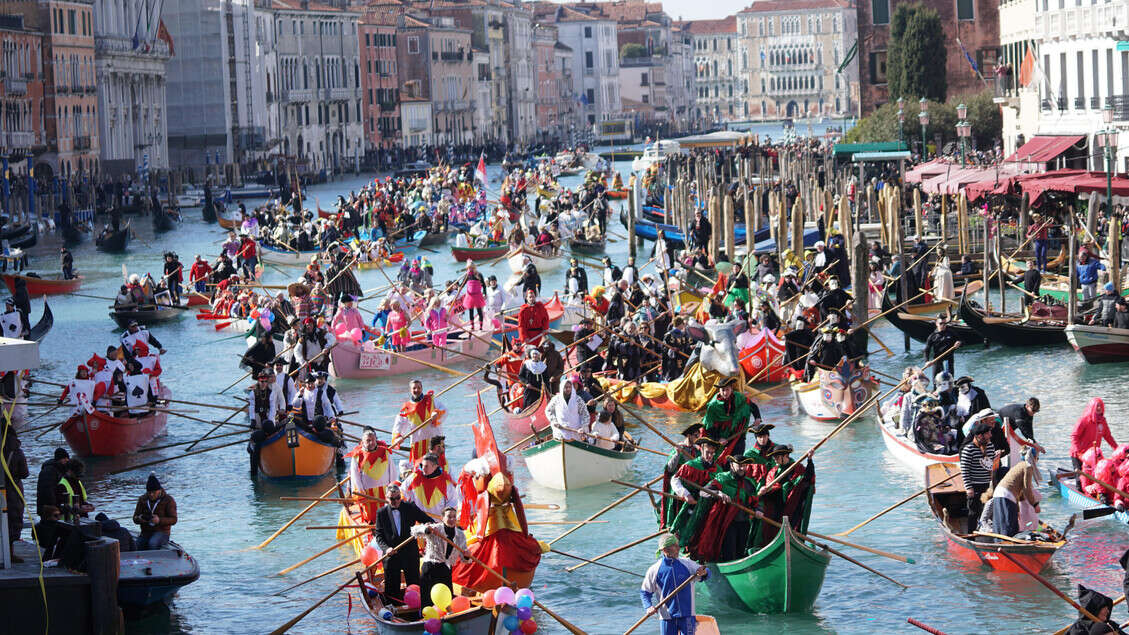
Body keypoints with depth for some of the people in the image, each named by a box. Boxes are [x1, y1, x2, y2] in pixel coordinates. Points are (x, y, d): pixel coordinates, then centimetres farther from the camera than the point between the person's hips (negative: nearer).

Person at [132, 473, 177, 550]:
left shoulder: (168, 500, -2)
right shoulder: (143, 499, 10)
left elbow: (173, 519, -8)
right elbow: (135, 518, 10)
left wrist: (159, 520, -25)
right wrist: (139, 519, -15)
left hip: (162, 532, -4)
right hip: (146, 532, 4)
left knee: (152, 544, -36)